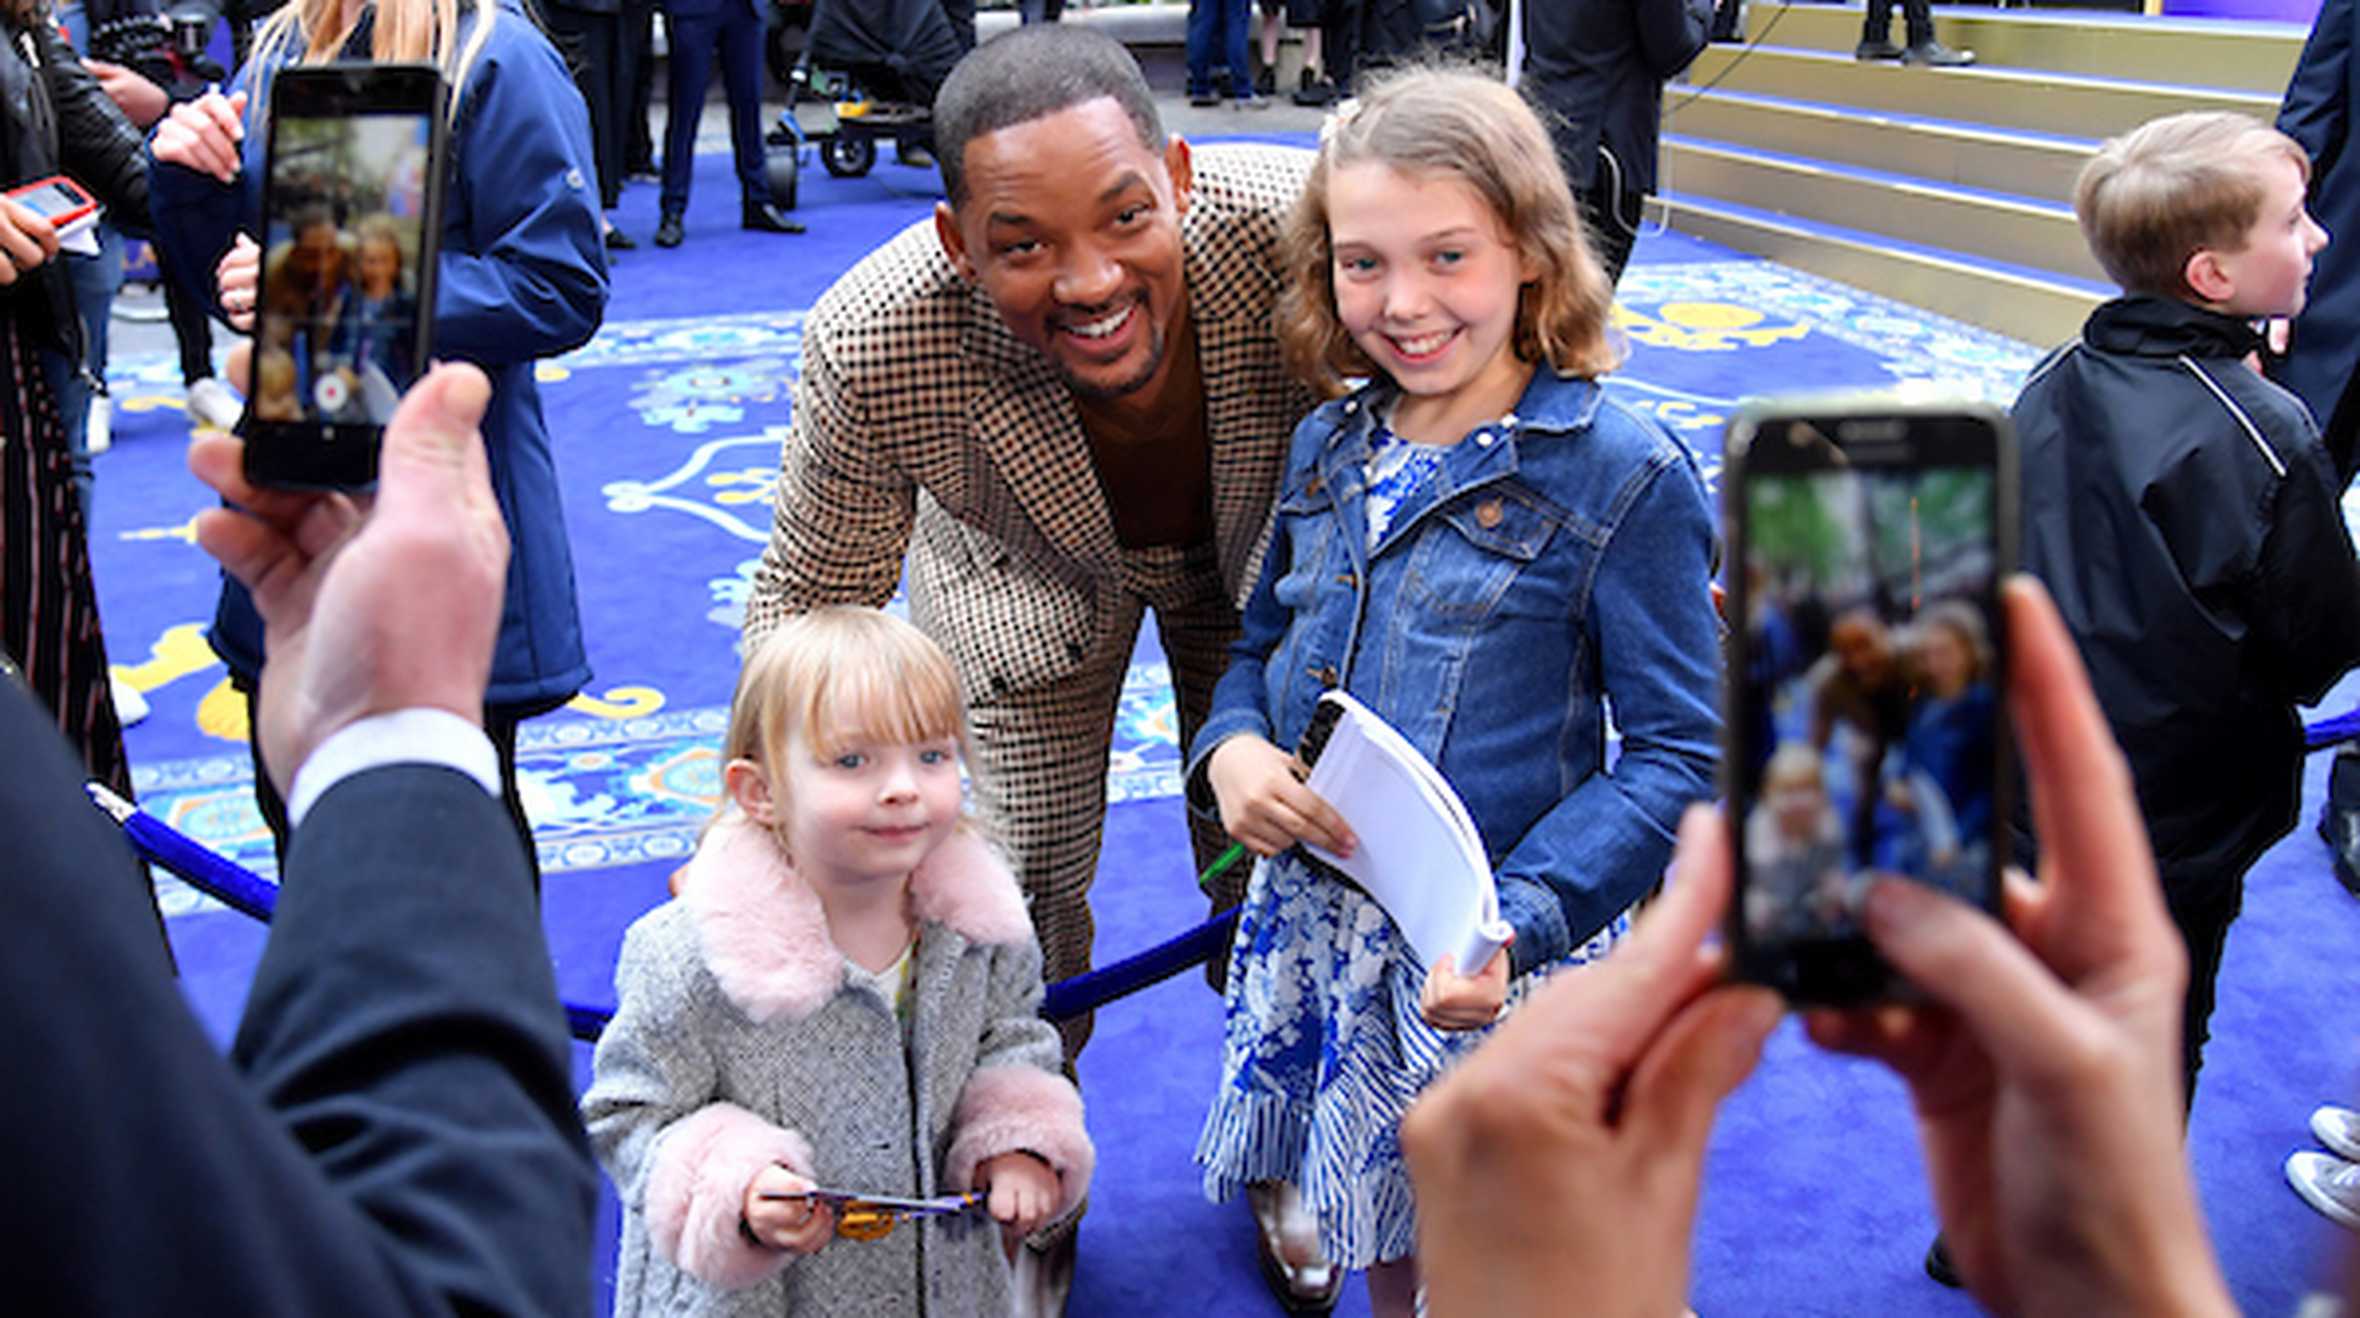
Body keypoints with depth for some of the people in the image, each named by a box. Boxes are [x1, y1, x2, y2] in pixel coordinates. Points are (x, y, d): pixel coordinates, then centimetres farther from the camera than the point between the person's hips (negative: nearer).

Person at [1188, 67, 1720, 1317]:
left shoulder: (1624, 476, -14)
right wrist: (1230, 748, -9)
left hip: (1495, 955, -5)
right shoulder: (1330, 443, 3)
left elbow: (1676, 751, -15)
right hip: (1312, 918, 5)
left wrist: (1519, 920, -28)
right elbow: (1264, 640, 15)